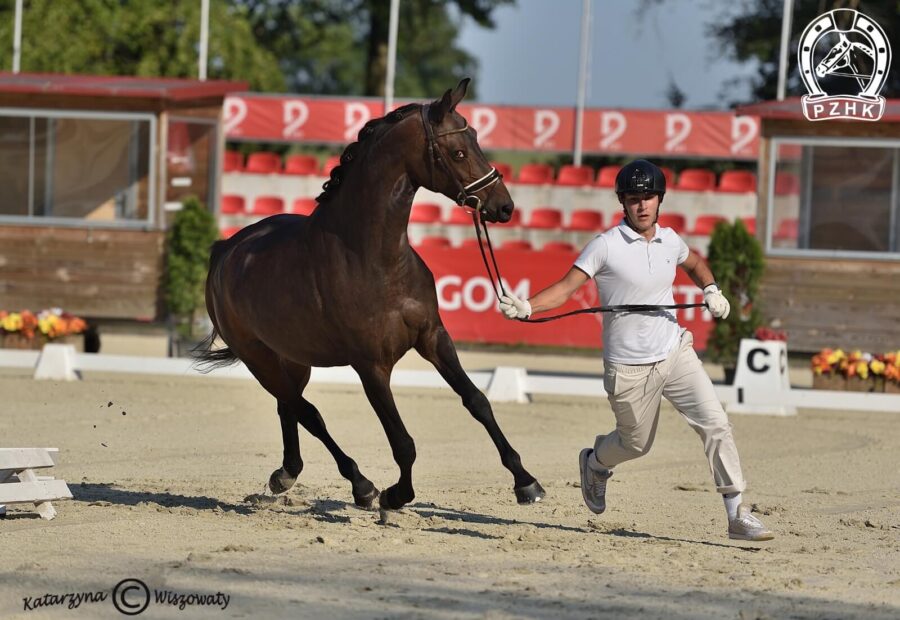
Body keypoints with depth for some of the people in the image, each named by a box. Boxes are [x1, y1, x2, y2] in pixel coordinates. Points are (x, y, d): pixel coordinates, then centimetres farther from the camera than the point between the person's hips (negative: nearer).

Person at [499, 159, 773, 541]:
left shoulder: (669, 241, 5)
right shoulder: (606, 246, -11)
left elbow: (694, 264, 28)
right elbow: (566, 287, -15)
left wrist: (711, 290, 11)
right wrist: (526, 307, -30)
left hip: (675, 353, 4)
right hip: (629, 367, -4)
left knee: (715, 423, -10)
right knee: (636, 443, 10)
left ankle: (736, 515, -6)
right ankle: (595, 464, 46)